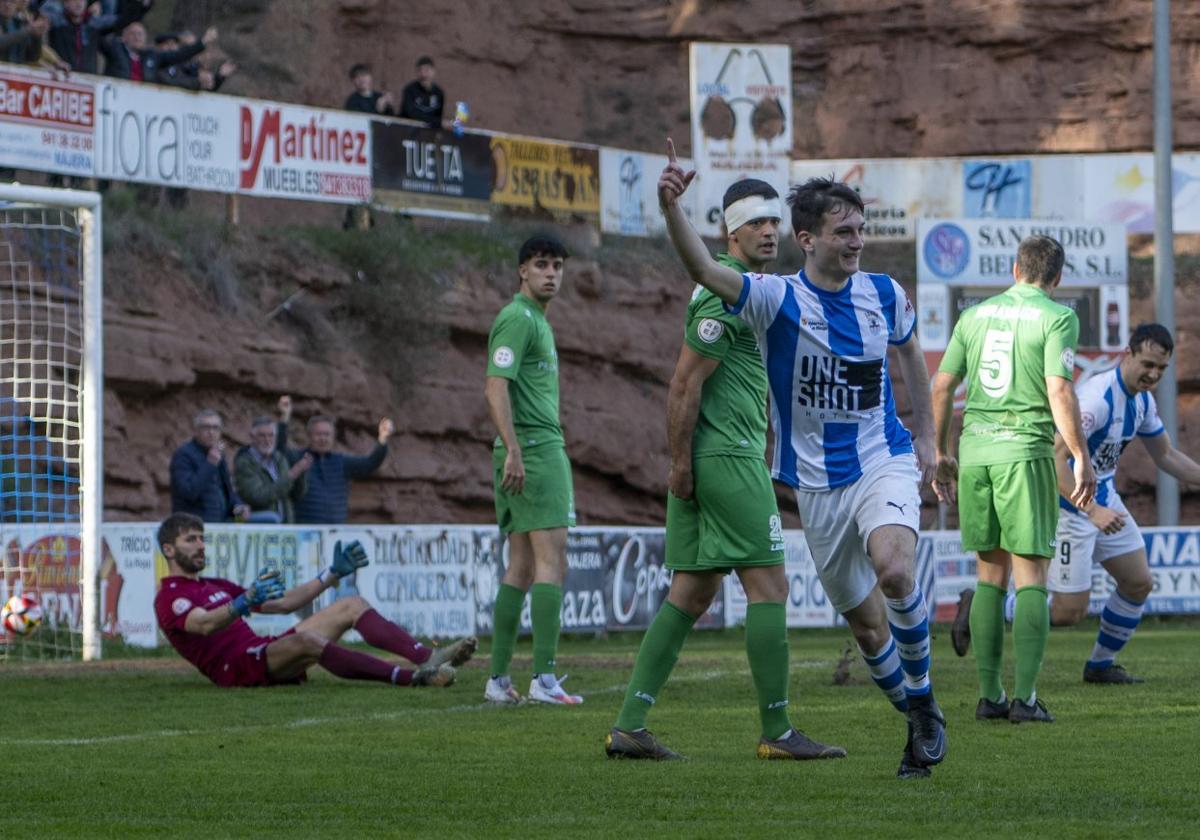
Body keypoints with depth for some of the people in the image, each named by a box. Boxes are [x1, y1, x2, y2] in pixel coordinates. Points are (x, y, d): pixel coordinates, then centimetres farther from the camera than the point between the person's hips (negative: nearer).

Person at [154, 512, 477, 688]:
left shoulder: (217, 586, 28)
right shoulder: (169, 598, -1)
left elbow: (283, 603, 28)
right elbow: (204, 624, -24)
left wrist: (333, 573, 21)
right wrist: (247, 600, -41)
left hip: (264, 653, 9)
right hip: (236, 666, -9)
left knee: (352, 606, 2)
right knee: (305, 640, -37)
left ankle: (429, 658, -19)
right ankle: (412, 677, -44)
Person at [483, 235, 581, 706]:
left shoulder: (538, 319, 21)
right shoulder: (517, 318, -10)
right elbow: (496, 388, -19)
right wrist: (514, 450, -27)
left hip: (542, 450, 10)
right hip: (534, 451, -10)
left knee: (521, 567, 9)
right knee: (551, 560, -13)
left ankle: (499, 680, 9)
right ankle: (543, 678, -17)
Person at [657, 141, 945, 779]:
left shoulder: (885, 294, 0)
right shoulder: (777, 299, -9)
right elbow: (705, 271, -27)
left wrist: (926, 438, 21)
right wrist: (671, 209, -44)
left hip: (884, 463, 0)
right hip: (817, 483, 0)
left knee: (893, 568, -29)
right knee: (865, 622, 6)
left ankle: (923, 703, -11)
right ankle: (919, 725, 28)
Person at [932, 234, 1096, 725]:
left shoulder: (975, 315, 12)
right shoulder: (1057, 318, -2)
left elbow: (942, 386, 11)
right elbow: (1059, 392, -13)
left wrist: (941, 454, 20)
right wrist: (1081, 457, -9)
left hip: (974, 449, 4)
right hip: (1025, 447, -4)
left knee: (991, 574, 12)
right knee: (1031, 577, 0)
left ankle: (989, 694, 8)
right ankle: (1025, 696, -8)